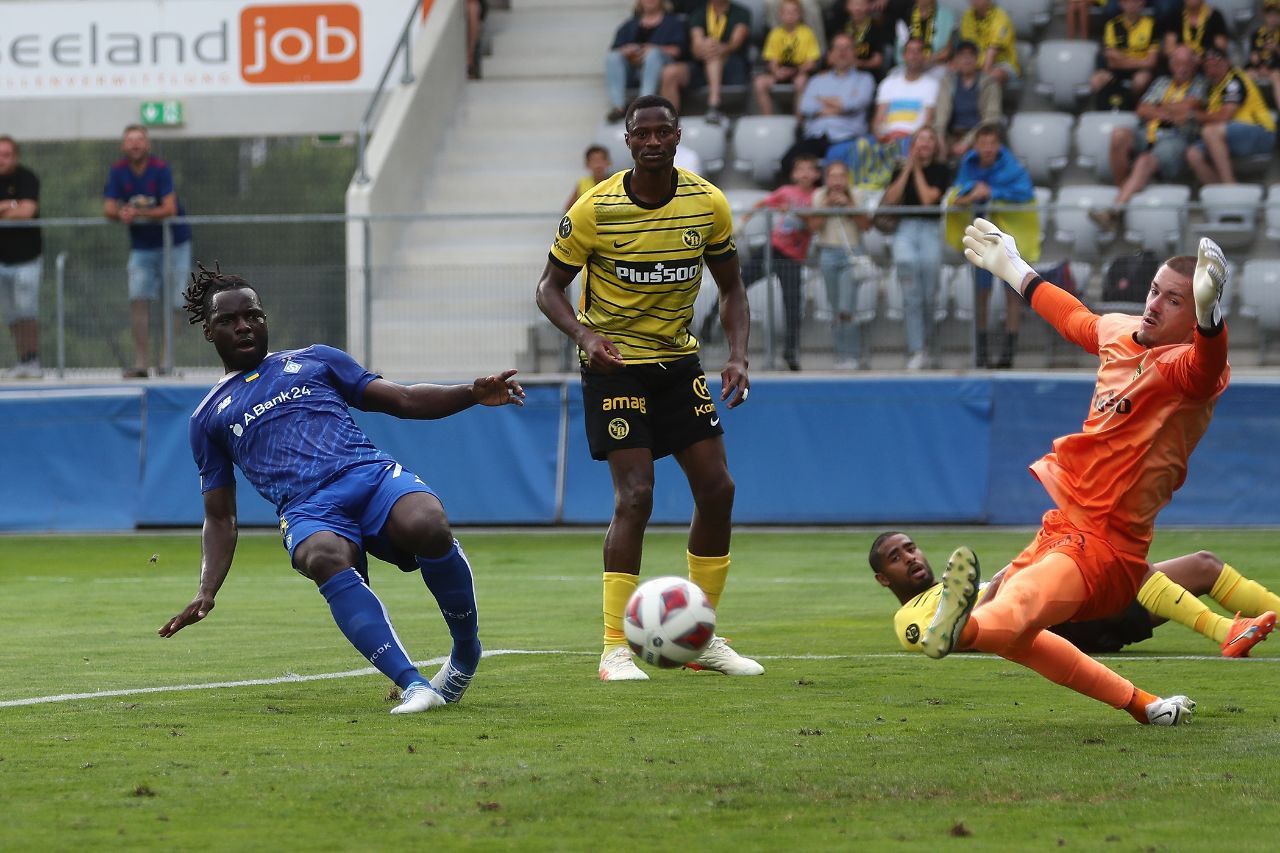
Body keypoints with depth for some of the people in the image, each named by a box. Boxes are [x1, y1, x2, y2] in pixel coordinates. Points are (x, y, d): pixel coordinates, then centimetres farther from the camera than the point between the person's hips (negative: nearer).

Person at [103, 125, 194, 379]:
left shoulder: (161, 169, -14)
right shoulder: (118, 171, -3)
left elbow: (169, 209, -22)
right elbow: (109, 209, -6)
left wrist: (138, 213, -32)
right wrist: (121, 213, -28)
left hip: (173, 243, -3)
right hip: (141, 247, 3)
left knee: (174, 305, -3)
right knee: (138, 300, -9)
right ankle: (141, 364, -9)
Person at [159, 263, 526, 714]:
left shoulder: (314, 361, 27)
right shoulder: (208, 418, 26)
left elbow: (402, 400, 22)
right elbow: (220, 518, 24)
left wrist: (473, 393, 4)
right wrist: (207, 592, 6)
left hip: (373, 474, 1)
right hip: (308, 511, -1)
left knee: (428, 525, -35)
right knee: (324, 556, -39)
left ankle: (466, 654, -10)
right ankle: (413, 685, -44)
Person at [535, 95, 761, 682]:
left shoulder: (709, 205, -4)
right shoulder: (595, 210, -14)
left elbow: (731, 287, 7)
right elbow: (550, 287, -6)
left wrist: (738, 357, -9)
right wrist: (585, 335, -26)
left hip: (678, 359, 5)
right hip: (615, 364, -5)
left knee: (717, 489, 1)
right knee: (635, 496, -16)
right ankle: (615, 650, -10)